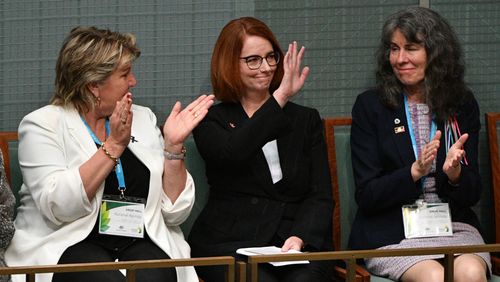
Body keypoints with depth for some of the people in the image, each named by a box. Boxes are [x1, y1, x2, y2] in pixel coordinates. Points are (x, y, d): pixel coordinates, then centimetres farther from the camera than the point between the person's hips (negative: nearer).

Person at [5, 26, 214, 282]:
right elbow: (58, 206, -15)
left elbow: (174, 212, 10)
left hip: (140, 242, 4)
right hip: (71, 246, -3)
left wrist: (173, 145, -1)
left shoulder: (143, 119, 15)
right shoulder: (43, 124, 2)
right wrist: (114, 146, -13)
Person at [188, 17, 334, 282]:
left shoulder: (306, 119, 19)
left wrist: (300, 238, -12)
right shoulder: (211, 121, 12)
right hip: (230, 243, -2)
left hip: (299, 242, 2)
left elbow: (321, 196, 8)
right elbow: (232, 154, -13)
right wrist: (280, 97, -11)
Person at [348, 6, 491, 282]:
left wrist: (455, 174, -15)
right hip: (390, 233, -2)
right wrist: (415, 171, -18)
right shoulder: (370, 105, 3)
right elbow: (366, 197, -2)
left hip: (453, 225, 2)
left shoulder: (462, 105, 9)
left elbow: (472, 194, 8)